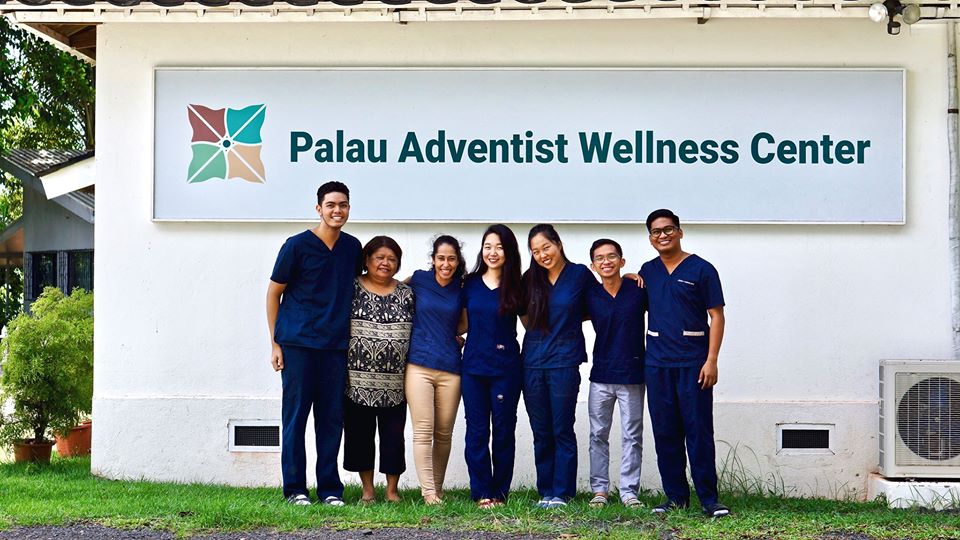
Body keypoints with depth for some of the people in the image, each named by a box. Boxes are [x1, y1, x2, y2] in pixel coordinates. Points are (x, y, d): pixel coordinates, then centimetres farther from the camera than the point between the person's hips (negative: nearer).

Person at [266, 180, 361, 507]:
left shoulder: (352, 247, 10)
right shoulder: (297, 246, -4)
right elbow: (273, 293, 1)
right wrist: (275, 342, -3)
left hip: (336, 345, 4)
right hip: (297, 343, -4)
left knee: (331, 418, 6)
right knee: (296, 416, 0)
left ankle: (330, 488, 13)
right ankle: (295, 488, 8)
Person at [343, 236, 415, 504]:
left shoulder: (407, 294, 9)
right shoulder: (352, 288, 2)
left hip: (395, 382, 1)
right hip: (358, 379, -1)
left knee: (393, 435, 4)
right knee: (360, 433, 5)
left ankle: (392, 490, 16)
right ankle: (367, 490, 16)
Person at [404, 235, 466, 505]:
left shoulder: (461, 290, 6)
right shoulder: (419, 279, 1)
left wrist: (463, 339, 2)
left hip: (450, 368, 2)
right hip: (419, 366, -2)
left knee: (444, 433, 6)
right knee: (423, 431, -7)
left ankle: (438, 490, 17)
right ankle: (428, 492, -7)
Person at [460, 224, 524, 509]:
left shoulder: (516, 287, 3)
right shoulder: (471, 283, 6)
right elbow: (463, 324, 14)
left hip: (506, 367, -1)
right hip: (474, 365, 1)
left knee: (504, 430, 3)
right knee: (477, 431, 0)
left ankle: (500, 491, 12)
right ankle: (482, 493, 6)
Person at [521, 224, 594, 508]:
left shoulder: (580, 274, -2)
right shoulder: (530, 279, 9)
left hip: (564, 362, -4)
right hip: (533, 362, 4)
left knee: (562, 430, -2)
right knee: (541, 433, 7)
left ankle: (561, 493, 4)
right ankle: (545, 492, 14)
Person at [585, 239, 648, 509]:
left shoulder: (638, 291, -4)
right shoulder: (589, 296, 0)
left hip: (632, 375, -2)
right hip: (601, 375, 2)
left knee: (632, 436, 3)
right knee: (598, 435, 6)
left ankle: (629, 491, 10)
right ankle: (599, 489, 14)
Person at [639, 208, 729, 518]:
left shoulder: (701, 270, -1)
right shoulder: (648, 271, 13)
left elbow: (716, 316, -3)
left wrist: (712, 359, -11)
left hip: (693, 363, -4)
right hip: (657, 363, 5)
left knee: (699, 431, -5)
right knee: (665, 433, 6)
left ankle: (709, 500, -1)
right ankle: (676, 498, 15)